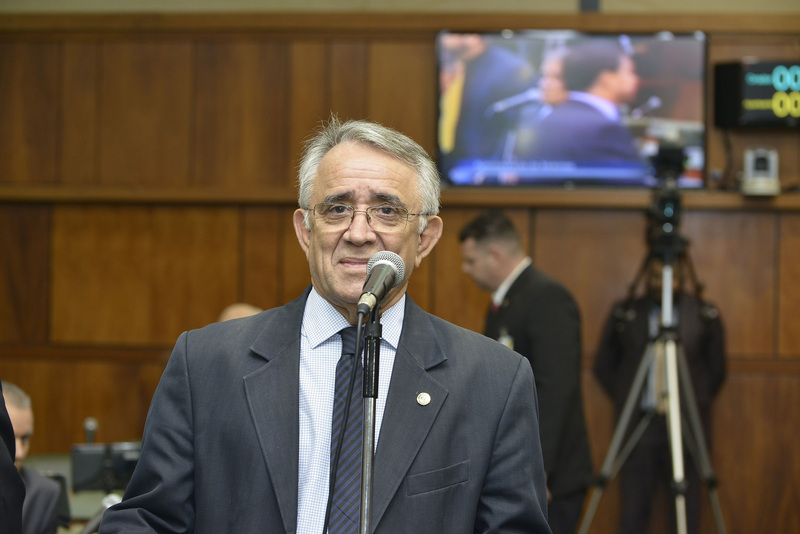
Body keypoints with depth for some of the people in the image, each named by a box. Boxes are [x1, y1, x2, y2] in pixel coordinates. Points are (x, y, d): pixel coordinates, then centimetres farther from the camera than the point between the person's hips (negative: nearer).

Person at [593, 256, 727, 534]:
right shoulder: (624, 313, 5)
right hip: (638, 424, 1)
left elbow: (716, 370, 13)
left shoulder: (705, 316, 3)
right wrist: (625, 400, 8)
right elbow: (603, 366, 14)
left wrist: (696, 403, 8)